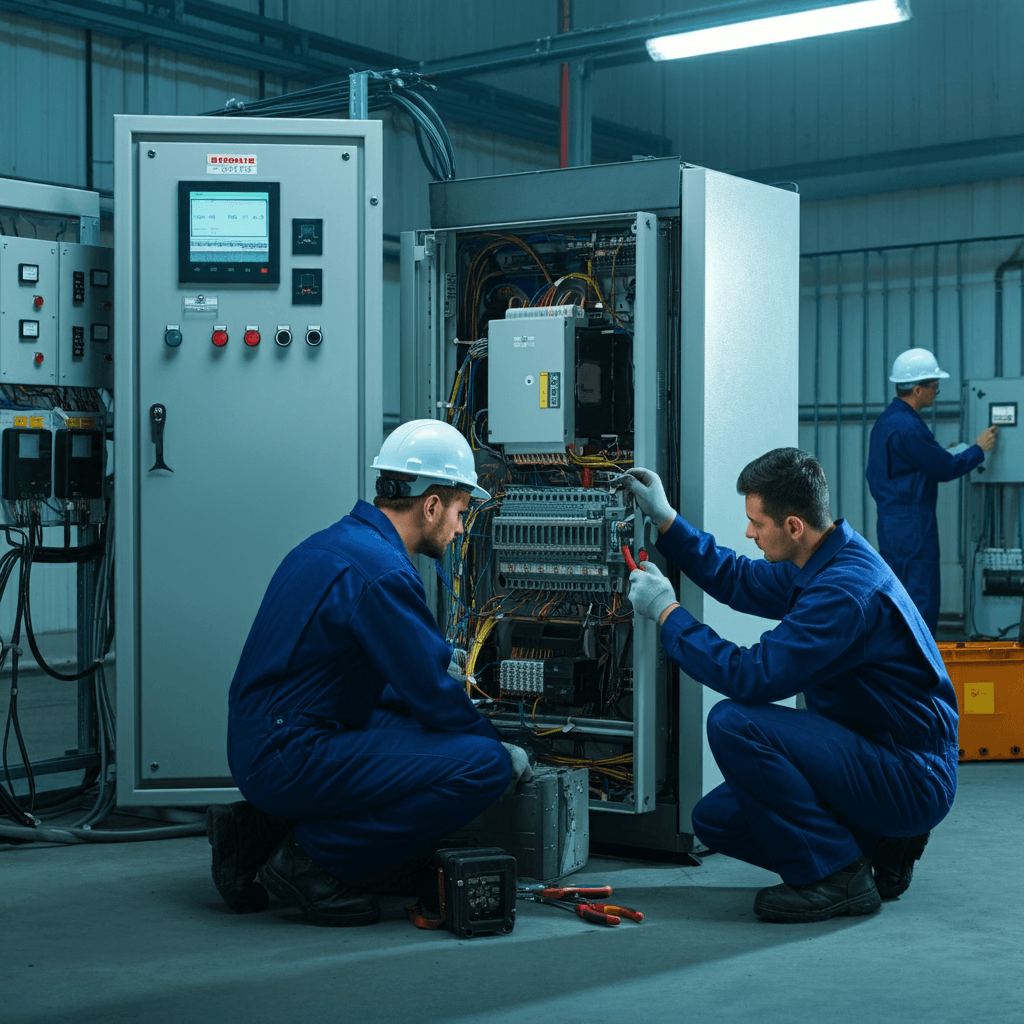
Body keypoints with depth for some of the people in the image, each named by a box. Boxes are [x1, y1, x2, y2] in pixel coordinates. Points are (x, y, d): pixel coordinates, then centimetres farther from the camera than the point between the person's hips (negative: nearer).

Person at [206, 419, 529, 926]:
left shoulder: (332, 543, 15)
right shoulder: (382, 572, -17)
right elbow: (434, 696, -12)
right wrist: (502, 749, 4)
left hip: (253, 748, 10)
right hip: (291, 759, -10)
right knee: (484, 765, -14)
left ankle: (259, 828, 15)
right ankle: (315, 855, -7)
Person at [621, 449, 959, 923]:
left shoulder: (846, 590, -26)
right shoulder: (826, 562, 6)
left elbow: (752, 677, -28)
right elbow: (739, 580, 23)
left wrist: (667, 612, -17)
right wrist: (665, 519, 15)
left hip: (913, 782, -10)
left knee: (733, 722, -24)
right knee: (715, 819, 6)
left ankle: (837, 875, -12)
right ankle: (877, 846, 12)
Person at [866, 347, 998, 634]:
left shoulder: (886, 420, 12)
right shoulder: (907, 427, -20)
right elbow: (945, 469, -14)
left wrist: (943, 454, 15)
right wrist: (979, 449, 0)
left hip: (892, 522, 10)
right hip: (912, 526, -10)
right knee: (922, 601, -6)